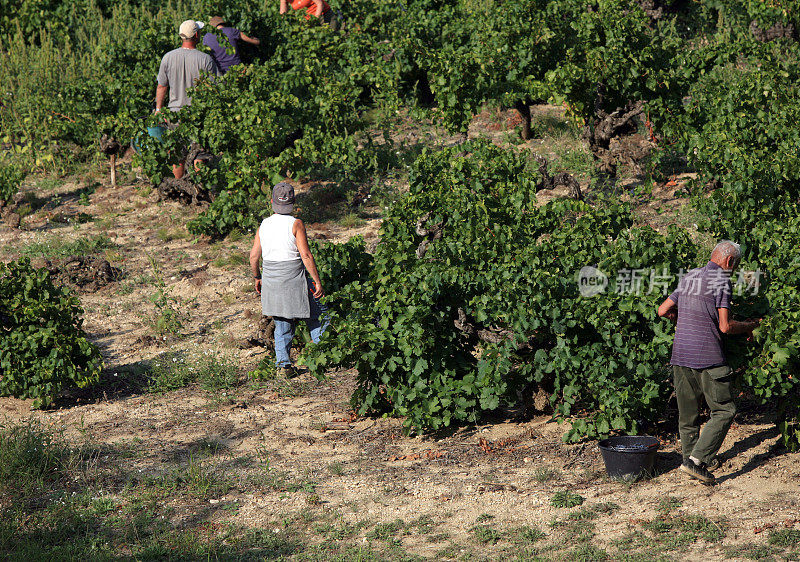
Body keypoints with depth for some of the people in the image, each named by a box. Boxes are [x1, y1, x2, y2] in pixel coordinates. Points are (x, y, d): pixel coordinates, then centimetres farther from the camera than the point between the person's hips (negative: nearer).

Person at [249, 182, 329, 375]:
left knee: (282, 325, 13)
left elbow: (254, 255, 6)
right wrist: (317, 281, -9)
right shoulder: (295, 224, -11)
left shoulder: (264, 225, 3)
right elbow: (306, 255, -14)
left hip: (270, 280, 5)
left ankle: (283, 363, 8)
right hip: (294, 280, -5)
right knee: (317, 315, 9)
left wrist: (257, 277, 21)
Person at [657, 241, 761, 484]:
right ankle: (696, 459, -10)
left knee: (688, 413, 15)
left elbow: (663, 311, 18)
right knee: (724, 410, 1)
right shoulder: (721, 281, -7)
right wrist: (750, 326, 6)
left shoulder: (688, 278, 14)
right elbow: (725, 326, -12)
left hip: (680, 354, 7)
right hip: (707, 357, -7)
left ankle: (691, 459, 23)